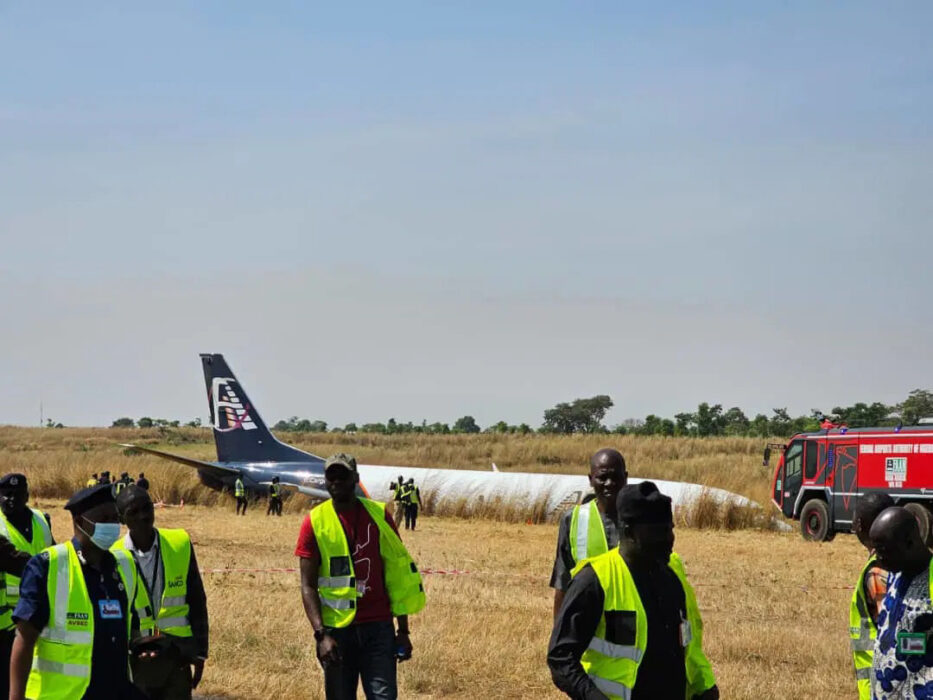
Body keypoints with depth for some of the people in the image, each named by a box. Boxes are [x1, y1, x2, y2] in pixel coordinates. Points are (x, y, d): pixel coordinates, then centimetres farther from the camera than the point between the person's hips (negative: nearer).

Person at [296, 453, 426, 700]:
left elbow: (398, 573, 7)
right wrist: (321, 634, -14)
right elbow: (308, 586, -3)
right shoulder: (315, 522, -1)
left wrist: (403, 629, 3)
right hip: (336, 630, 0)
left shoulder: (378, 515, 3)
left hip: (378, 627, 0)